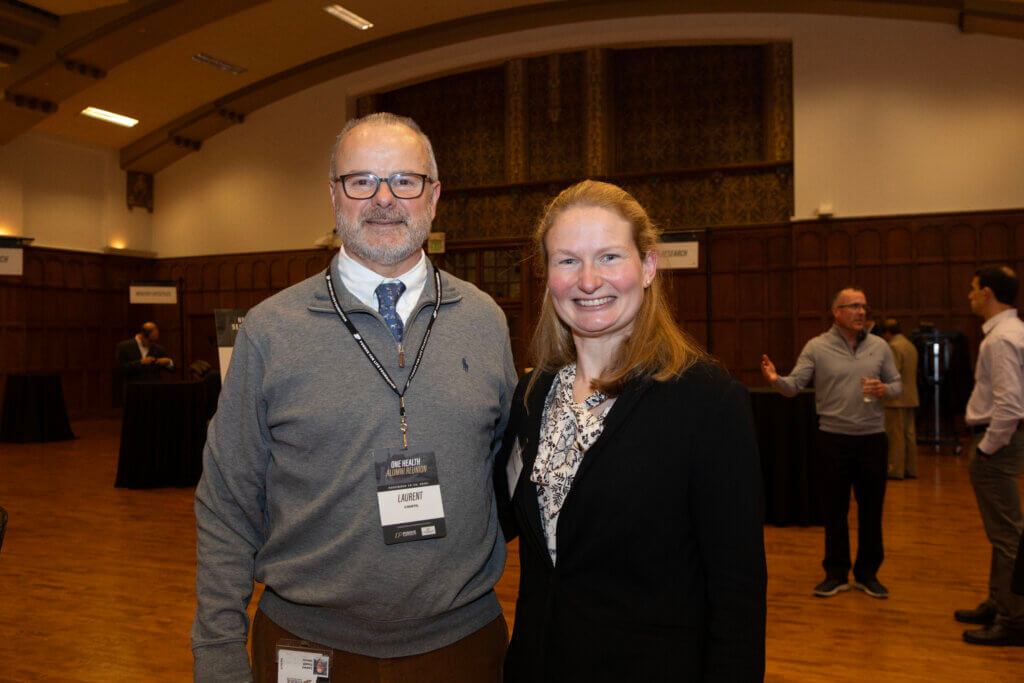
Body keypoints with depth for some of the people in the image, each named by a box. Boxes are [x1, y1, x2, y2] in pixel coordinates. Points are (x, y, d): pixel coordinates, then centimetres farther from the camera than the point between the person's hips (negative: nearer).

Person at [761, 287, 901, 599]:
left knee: (871, 508, 8)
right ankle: (836, 574, 20)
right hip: (833, 438, -2)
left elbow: (897, 383, 12)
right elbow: (794, 385, -8)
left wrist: (884, 390, -11)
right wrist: (775, 380, -29)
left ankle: (867, 573, 23)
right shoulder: (817, 347, -2)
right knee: (834, 509, 6)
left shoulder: (879, 346, 7)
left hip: (871, 437, 2)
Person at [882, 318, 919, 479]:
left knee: (895, 436, -5)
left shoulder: (894, 347, -14)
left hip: (897, 398, -9)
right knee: (909, 435, 12)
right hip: (910, 397, 9)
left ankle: (896, 470, -3)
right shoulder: (911, 346, 16)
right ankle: (910, 469, 16)